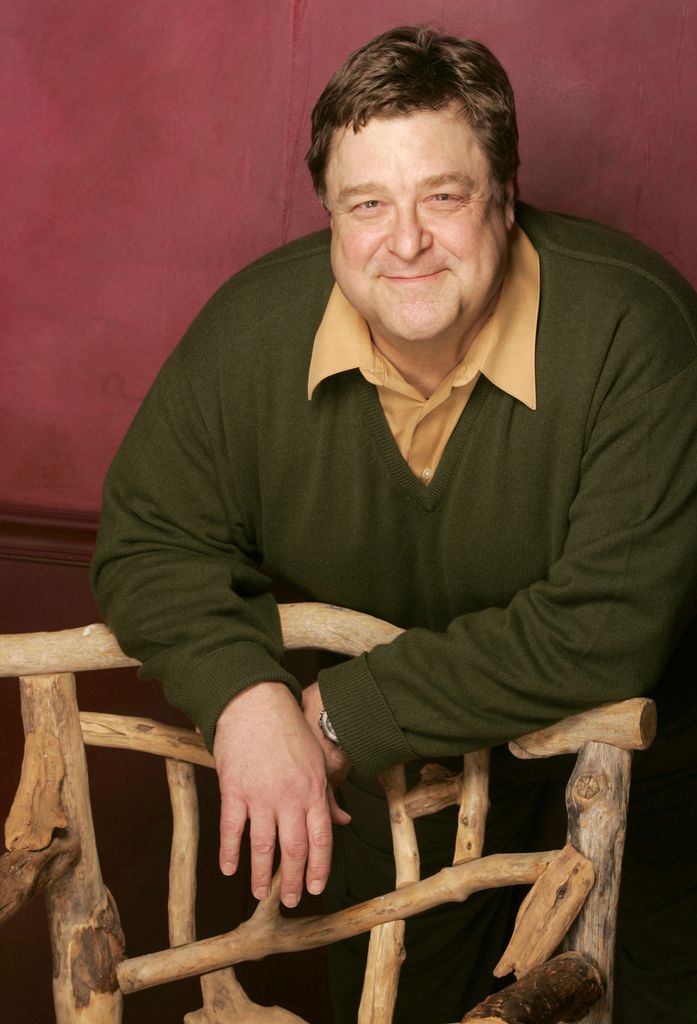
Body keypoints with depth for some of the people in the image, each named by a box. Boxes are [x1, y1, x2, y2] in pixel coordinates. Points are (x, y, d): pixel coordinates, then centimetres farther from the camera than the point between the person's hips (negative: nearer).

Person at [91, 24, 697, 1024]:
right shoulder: (253, 328, -21)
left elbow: (610, 626, -37)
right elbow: (149, 539, -12)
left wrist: (343, 715, -33)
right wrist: (247, 696, -33)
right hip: (400, 736, 3)